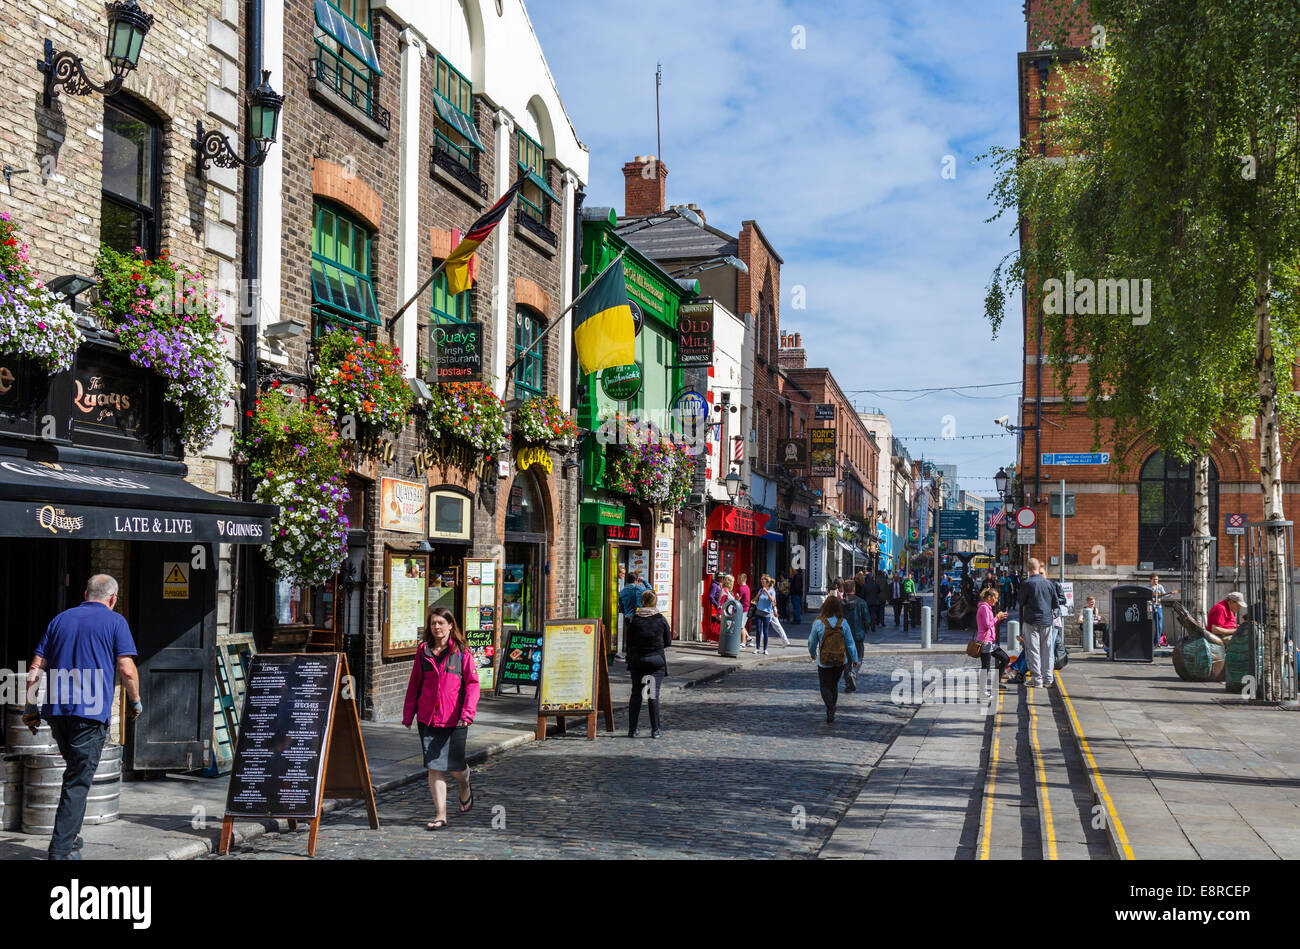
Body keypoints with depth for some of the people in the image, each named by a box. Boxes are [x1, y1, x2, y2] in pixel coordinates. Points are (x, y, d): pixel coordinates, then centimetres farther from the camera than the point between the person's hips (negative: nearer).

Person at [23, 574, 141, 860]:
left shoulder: (60, 619, 15)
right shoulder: (115, 621, 2)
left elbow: (35, 669, 13)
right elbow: (127, 669, -6)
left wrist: (31, 708, 19)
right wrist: (136, 703, 8)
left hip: (56, 710, 5)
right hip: (91, 711, -5)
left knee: (75, 770, 21)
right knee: (79, 781, -2)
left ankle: (71, 837, 21)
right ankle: (61, 849, -6)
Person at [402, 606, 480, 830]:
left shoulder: (461, 652, -2)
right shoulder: (423, 651, 7)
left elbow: (472, 683, -4)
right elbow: (414, 684, 13)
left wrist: (467, 712, -16)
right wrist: (408, 714, 11)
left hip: (454, 719, -2)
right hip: (428, 718, 2)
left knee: (455, 766, 5)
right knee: (434, 767, -2)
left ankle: (465, 789, 39)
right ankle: (441, 815, 5)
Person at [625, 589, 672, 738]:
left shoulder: (634, 619, -3)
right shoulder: (661, 619, -4)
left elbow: (629, 643, -1)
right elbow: (668, 642, 3)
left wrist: (629, 660, 12)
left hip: (637, 660, 1)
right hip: (657, 661, -1)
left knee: (636, 695, 7)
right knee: (654, 695, 2)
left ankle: (632, 730, 7)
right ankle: (655, 730, 1)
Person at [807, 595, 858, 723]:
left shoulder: (819, 623, -13)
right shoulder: (843, 623, -7)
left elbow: (812, 641, -2)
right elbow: (850, 643, -2)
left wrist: (813, 653, 18)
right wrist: (854, 659, 9)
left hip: (824, 662, -3)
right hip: (841, 661, 3)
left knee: (825, 686, 7)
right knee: (834, 685, 19)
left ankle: (830, 707, -17)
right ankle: (831, 712, 24)